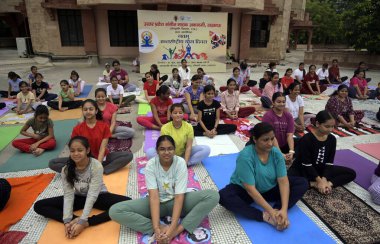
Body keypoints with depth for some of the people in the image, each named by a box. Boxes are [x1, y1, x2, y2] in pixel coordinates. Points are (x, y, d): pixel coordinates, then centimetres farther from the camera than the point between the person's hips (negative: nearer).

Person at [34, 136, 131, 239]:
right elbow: (68, 195, -17)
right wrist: (67, 221, -28)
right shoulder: (66, 170, -15)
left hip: (98, 197, -3)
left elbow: (92, 195, -29)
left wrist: (82, 221, -34)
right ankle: (75, 221, -26)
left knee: (127, 202, -31)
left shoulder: (96, 166, -27)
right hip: (79, 197, 4)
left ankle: (86, 223, -31)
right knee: (39, 206, -12)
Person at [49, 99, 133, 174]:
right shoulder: (77, 129, -5)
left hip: (101, 158, -1)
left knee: (128, 155, -24)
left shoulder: (104, 126, -9)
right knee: (52, 163, -16)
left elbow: (102, 149, -14)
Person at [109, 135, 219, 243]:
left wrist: (173, 227, -32)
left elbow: (179, 196, -22)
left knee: (213, 195, -26)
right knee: (115, 211, -22)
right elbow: (154, 196, -22)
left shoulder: (180, 163, -17)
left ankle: (178, 229, -30)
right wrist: (156, 228, -33)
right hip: (157, 203, 1)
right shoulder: (150, 165, -15)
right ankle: (161, 228, -26)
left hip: (176, 202, 0)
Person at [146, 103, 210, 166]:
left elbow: (188, 146, -14)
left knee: (206, 149, -21)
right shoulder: (165, 128, -17)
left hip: (184, 154, 1)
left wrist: (185, 162, -23)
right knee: (150, 152, -27)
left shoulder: (189, 127, -14)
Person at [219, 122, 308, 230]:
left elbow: (283, 181, -18)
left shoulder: (276, 153, -14)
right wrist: (270, 211, -32)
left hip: (269, 190, 5)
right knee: (223, 196, -35)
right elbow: (250, 189, -30)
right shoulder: (246, 156, -29)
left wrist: (284, 209, -30)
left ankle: (277, 211, -23)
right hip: (244, 191, -4)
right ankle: (264, 216, -29)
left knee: (302, 183, -9)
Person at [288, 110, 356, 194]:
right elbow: (307, 164, -19)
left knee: (351, 173, -5)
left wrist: (324, 179, -18)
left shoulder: (332, 139, -5)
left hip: (321, 169, 6)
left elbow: (329, 163, -5)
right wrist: (319, 180, -21)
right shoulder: (306, 139, -22)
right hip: (303, 170, -6)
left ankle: (322, 184, -22)